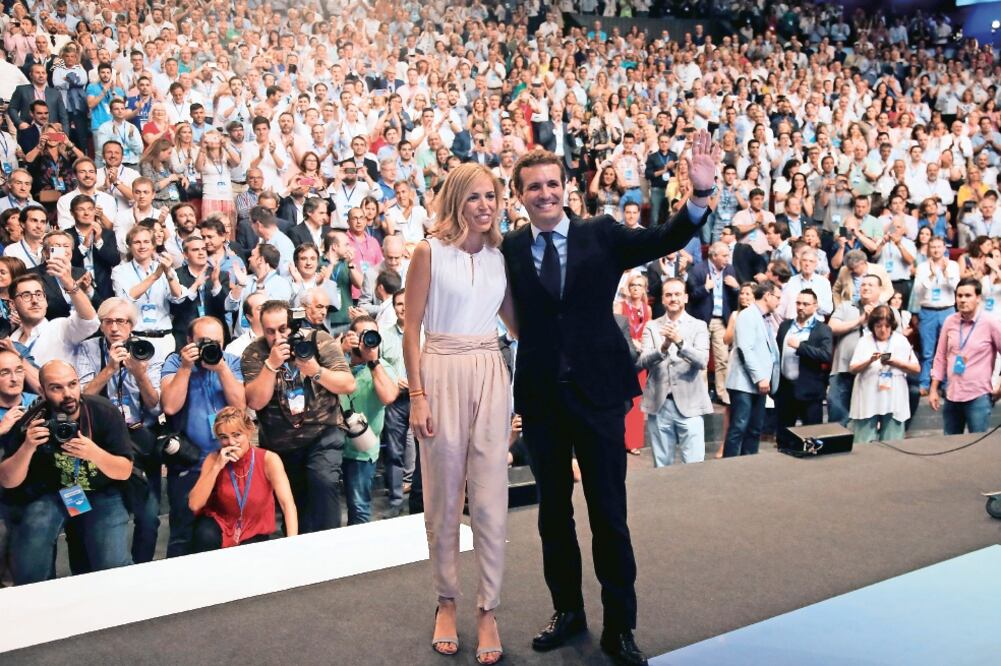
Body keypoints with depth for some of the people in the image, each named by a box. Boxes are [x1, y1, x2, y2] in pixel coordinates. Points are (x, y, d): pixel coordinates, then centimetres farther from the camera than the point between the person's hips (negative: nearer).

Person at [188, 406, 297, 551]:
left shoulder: (268, 459, -18)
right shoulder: (214, 459, -11)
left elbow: (287, 504, -27)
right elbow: (194, 505, -20)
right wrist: (217, 467, -27)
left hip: (254, 532, -1)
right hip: (220, 524, 1)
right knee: (206, 536, -30)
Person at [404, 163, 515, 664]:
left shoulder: (500, 256, 9)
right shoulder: (430, 251, -3)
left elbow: (517, 321, 18)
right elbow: (411, 329, -4)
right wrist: (417, 397, -9)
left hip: (490, 376, 3)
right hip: (442, 374, -3)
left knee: (490, 499, 2)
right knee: (443, 497, 7)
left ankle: (487, 612, 12)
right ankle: (446, 601, 24)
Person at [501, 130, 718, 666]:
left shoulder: (602, 234, 0)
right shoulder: (509, 250, 2)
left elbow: (666, 240, -10)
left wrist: (701, 193, -24)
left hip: (597, 391, -1)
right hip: (539, 396, 2)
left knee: (609, 514, 5)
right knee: (553, 511, 15)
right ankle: (567, 611, 32)